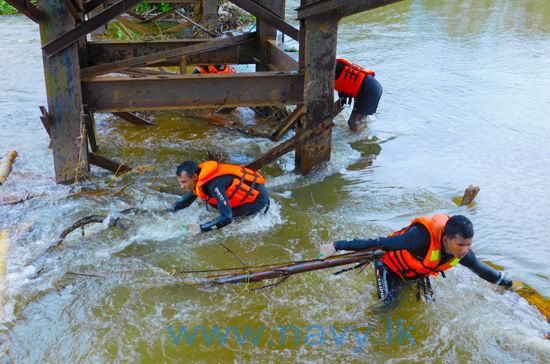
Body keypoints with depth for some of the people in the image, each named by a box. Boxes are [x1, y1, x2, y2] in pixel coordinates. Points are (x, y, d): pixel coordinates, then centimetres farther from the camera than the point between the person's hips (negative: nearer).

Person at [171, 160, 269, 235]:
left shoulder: (215, 184, -35)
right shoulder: (200, 179, -7)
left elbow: (226, 218, -39)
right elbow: (187, 199, 13)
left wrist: (201, 228, -41)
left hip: (258, 195, -9)